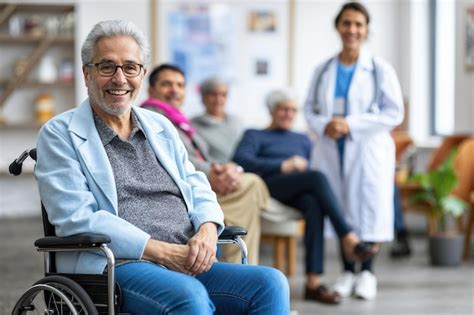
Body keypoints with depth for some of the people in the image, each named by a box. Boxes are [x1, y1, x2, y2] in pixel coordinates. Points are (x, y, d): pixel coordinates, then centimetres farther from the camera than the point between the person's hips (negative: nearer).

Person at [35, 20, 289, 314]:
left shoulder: (161, 127, 22)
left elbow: (197, 188, 21)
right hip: (115, 267, -6)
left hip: (187, 266, 6)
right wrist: (163, 252, -15)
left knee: (271, 282, -20)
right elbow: (76, 217, -8)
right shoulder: (59, 135, 4)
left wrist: (207, 230, -5)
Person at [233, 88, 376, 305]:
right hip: (270, 189, -3)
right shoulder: (255, 135, 20)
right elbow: (241, 160, -2)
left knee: (314, 204, -36)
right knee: (317, 177, -33)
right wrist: (283, 166, -11)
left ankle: (314, 282, -44)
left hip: (299, 194, 4)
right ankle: (348, 238, -37)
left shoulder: (302, 139, 36)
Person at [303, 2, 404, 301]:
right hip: (331, 150, 3)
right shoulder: (324, 70, 9)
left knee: (368, 207, -2)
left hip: (368, 150, -3)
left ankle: (367, 271, 12)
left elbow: (394, 113, -7)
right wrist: (323, 126, -10)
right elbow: (310, 108, 13)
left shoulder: (380, 69, -3)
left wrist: (351, 124, -14)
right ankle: (347, 270, 19)